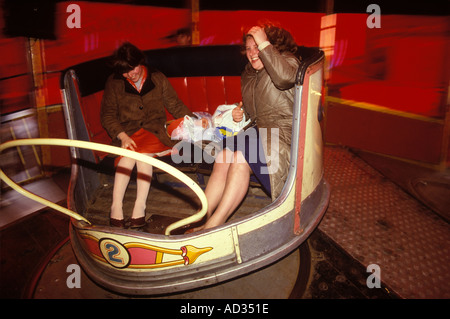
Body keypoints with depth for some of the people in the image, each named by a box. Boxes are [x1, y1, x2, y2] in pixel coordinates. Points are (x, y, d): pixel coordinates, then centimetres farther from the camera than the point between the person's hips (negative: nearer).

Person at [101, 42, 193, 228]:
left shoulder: (158, 79, 8)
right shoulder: (113, 83, 7)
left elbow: (175, 106, 12)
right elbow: (107, 115, 3)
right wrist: (122, 136, -13)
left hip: (154, 130, 0)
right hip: (127, 132, 0)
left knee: (143, 152, -33)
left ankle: (140, 206, -35)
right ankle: (116, 206, -33)